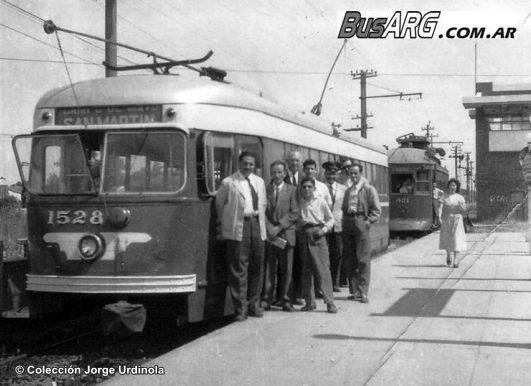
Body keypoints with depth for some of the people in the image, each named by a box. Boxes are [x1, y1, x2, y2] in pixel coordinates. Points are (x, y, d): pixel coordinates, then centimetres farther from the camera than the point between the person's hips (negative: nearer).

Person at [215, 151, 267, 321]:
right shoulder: (228, 183, -2)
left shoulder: (259, 182, 15)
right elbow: (219, 204, 5)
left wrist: (261, 222, 14)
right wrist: (224, 224, 6)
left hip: (256, 225, 5)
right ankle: (240, 308, 2)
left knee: (256, 267, 8)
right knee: (238, 269, -5)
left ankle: (253, 305, 20)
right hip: (238, 227, -5)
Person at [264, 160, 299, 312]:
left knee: (286, 270, 3)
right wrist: (269, 228, -10)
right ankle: (267, 299, 5)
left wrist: (279, 227, -10)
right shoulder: (265, 189, 8)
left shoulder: (292, 190, 7)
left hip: (286, 234, 0)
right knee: (269, 269, -1)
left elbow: (294, 213, -1)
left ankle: (284, 299, 11)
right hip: (269, 235, 0)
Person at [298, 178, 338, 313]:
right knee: (306, 269, 6)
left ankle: (329, 302, -6)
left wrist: (324, 229, -5)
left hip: (317, 235, -3)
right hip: (303, 235, 3)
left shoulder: (320, 201, 3)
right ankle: (309, 301, 14)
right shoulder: (299, 202, 8)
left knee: (323, 268, -8)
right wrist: (298, 230, 0)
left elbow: (330, 218, 10)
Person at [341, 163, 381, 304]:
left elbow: (376, 210, -2)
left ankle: (363, 293, -6)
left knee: (363, 260, -8)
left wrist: (367, 222, -12)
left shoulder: (369, 189, 2)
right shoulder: (348, 191, 20)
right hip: (348, 223, 6)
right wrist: (344, 221, 9)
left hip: (361, 223, -6)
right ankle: (354, 291, 13)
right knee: (349, 259, 5)